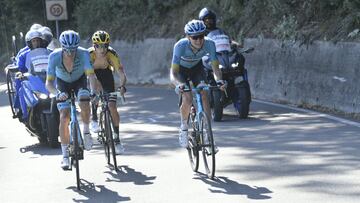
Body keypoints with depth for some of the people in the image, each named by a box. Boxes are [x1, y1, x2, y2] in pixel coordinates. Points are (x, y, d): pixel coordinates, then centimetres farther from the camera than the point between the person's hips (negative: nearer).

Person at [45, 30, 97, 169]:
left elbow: (91, 75, -38)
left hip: (80, 81, 0)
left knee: (85, 106, -29)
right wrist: (57, 93, -52)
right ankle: (65, 155, -1)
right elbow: (48, 83, -33)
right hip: (63, 83, 0)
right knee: (64, 118, -11)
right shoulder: (55, 56, -32)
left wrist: (93, 92, -55)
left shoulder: (83, 53, -33)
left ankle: (86, 131, 1)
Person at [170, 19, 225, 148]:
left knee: (204, 95, -17)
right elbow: (173, 73, -37)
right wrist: (179, 84, -57)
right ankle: (183, 128, 6)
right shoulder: (180, 46, -37)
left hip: (197, 67, 2)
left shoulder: (209, 44, -31)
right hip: (181, 69, -2)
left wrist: (219, 80, -49)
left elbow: (215, 67, -29)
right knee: (187, 99, -22)